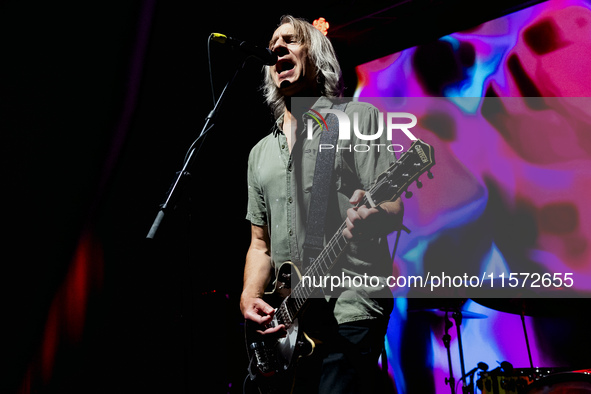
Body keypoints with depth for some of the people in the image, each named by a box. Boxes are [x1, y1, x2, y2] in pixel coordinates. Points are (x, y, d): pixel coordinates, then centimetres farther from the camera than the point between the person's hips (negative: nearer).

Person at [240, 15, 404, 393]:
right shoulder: (261, 152, 18)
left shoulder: (358, 117, 1)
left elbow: (393, 210, -7)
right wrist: (250, 297, 1)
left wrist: (370, 219, -31)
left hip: (349, 308, -5)